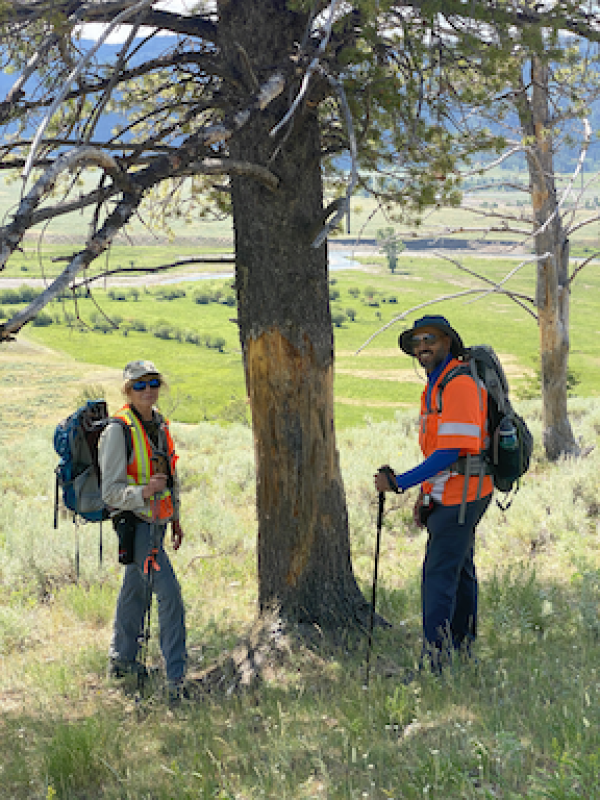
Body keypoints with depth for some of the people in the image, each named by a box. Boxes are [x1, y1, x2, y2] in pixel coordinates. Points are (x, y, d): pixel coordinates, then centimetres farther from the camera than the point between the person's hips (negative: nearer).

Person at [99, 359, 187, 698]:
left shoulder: (160, 424, 10)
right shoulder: (119, 430, -16)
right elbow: (112, 492, -16)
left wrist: (176, 519, 23)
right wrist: (144, 491, -33)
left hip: (157, 521, 8)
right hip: (135, 523, -8)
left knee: (136, 590, 20)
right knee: (170, 594, -15)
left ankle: (122, 659, 35)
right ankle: (176, 679, -12)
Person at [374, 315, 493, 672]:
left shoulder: (461, 382, -17)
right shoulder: (436, 386, 15)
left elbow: (453, 449, -24)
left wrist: (400, 482, -23)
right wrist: (426, 494, 17)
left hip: (459, 495, -10)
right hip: (449, 495, 10)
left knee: (440, 575, -12)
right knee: (460, 571, 16)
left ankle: (435, 662, -11)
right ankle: (465, 653, 25)